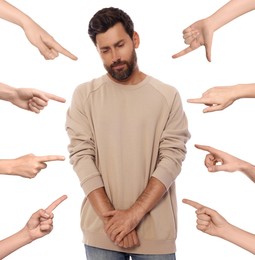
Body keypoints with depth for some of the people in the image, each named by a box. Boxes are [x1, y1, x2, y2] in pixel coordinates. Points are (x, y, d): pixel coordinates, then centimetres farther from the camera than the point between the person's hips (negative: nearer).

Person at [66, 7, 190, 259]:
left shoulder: (168, 96, 0)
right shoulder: (84, 95, 0)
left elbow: (172, 159, -7)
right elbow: (81, 156, -6)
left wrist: (134, 214, -15)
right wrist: (110, 217, -14)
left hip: (155, 230, 0)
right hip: (101, 230, 0)